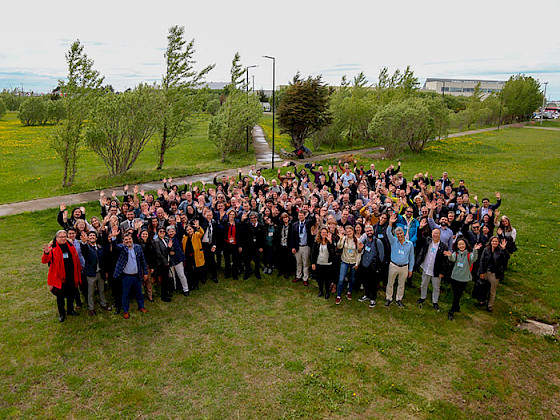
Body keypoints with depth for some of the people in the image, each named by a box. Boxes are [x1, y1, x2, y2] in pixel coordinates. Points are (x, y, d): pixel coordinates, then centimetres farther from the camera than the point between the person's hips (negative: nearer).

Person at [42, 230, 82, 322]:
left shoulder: (71, 246, 4)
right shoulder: (53, 248, -9)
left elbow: (76, 259, 14)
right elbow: (44, 261, -21)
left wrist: (79, 269, 12)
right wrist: (46, 253, -41)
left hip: (71, 276, 4)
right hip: (59, 276, -4)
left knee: (71, 294, 18)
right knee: (60, 296, 7)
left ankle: (70, 310, 38)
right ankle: (61, 314, 25)